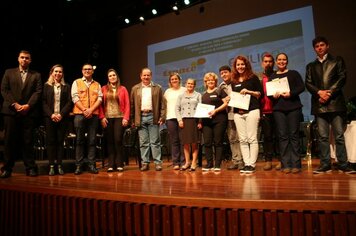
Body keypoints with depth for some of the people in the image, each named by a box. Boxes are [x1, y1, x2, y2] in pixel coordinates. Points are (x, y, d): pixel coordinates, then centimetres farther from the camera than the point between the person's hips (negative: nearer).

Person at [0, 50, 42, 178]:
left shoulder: (36, 75, 12)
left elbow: (38, 92, 1)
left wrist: (28, 105, -11)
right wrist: (14, 104, -8)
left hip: (29, 112, -1)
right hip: (11, 111, 1)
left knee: (28, 141, 1)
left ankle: (30, 167, 7)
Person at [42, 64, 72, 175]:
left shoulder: (66, 87, 11)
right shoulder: (46, 86, 9)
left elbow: (69, 102, 3)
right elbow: (43, 102, 2)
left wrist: (61, 114, -9)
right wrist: (51, 114, -10)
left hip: (63, 118, 0)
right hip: (50, 117, 0)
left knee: (60, 141, 2)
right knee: (50, 141, 1)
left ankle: (59, 165, 6)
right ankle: (51, 166, 4)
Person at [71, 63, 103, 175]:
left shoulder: (97, 85, 16)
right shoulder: (77, 82, 11)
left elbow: (99, 99, 6)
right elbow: (75, 98, 0)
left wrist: (91, 110, -9)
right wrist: (84, 110, -10)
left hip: (93, 115, 2)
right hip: (80, 114, -1)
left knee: (92, 141, 2)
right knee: (79, 140, 0)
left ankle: (92, 165, 6)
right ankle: (78, 165, 4)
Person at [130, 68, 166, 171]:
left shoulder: (157, 88, 8)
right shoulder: (135, 89, 11)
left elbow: (162, 103, 4)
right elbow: (132, 104, 9)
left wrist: (162, 117, -6)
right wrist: (133, 119, 4)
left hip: (153, 116, -2)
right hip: (141, 117, 2)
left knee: (155, 142, 0)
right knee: (143, 142, 5)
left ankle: (158, 162, 6)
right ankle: (145, 162, 13)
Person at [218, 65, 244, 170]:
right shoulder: (221, 86, 12)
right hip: (228, 115, 5)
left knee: (240, 138, -2)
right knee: (232, 139, 9)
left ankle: (242, 161, 6)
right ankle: (235, 161, 17)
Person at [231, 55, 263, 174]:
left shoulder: (253, 77, 6)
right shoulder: (233, 82, 16)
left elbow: (261, 93, 3)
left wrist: (248, 91, -10)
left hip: (252, 111, -4)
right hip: (238, 113, 4)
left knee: (252, 139, -5)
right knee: (242, 140, 3)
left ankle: (252, 164, 1)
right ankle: (246, 164, 9)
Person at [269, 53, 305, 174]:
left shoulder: (294, 73, 10)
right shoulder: (272, 76, 15)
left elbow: (301, 87, 1)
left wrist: (291, 93, -15)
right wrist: (273, 95, -10)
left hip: (293, 107, -1)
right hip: (278, 109, 1)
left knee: (294, 135, -3)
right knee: (282, 136, -1)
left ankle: (296, 164, 2)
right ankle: (286, 165, 3)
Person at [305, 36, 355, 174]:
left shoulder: (337, 60, 14)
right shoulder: (311, 66, 20)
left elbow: (342, 78, 2)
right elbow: (308, 83, 8)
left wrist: (329, 92, -10)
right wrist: (319, 92, -10)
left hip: (335, 103, -2)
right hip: (319, 104, 2)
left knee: (339, 136, -3)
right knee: (323, 137, 1)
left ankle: (343, 165, 3)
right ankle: (325, 165, 4)